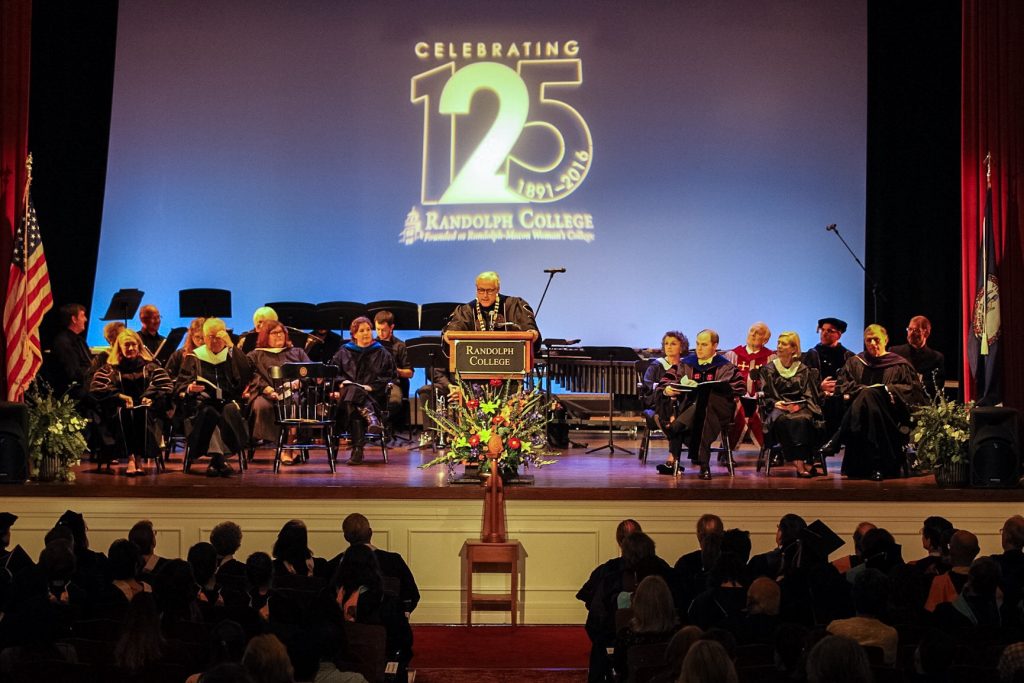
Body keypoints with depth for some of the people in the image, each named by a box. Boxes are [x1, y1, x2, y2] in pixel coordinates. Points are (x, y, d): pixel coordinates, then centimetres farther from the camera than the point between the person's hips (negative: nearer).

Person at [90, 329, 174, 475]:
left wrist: (150, 397, -10)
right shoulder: (110, 368, 17)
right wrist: (119, 395, -13)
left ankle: (138, 458, -42)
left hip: (144, 408, 0)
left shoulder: (150, 366, 19)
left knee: (142, 413, -36)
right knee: (122, 413, -36)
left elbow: (167, 385, 7)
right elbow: (96, 388, 0)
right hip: (120, 407, 0)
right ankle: (130, 458, -46)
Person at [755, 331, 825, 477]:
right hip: (777, 407, 0)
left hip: (800, 408, 0)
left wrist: (797, 406, -12)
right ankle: (798, 463, -41)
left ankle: (800, 462, -39)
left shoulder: (804, 370, 16)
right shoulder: (768, 370, 16)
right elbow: (765, 395, 8)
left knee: (802, 420, -37)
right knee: (781, 420, -37)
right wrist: (775, 403, -13)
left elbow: (808, 395, 7)